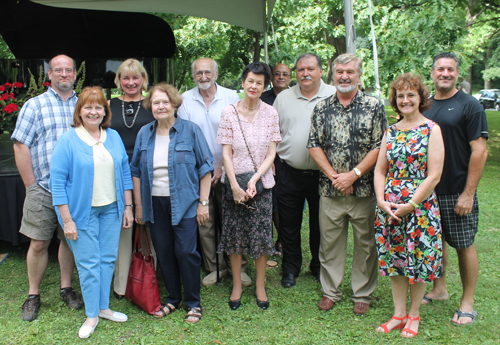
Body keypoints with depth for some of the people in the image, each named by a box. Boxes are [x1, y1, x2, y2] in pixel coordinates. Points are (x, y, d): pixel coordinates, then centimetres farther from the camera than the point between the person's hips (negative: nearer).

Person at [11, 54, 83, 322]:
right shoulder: (35, 106, 2)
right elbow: (21, 147, -2)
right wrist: (32, 186, -6)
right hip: (44, 188, -2)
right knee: (39, 243, 3)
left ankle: (66, 287, 27)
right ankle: (33, 296, 18)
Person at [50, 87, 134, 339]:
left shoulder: (114, 137, 6)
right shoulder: (68, 141, -8)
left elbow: (125, 172, 11)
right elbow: (58, 182, -10)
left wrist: (128, 206, 7)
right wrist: (67, 220, -13)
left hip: (111, 209, 4)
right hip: (83, 211, -4)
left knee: (108, 259, 11)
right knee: (89, 264, 2)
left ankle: (103, 307, 27)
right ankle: (92, 315, 18)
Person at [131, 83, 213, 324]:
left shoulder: (190, 130, -4)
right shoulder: (144, 134, 7)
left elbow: (205, 167, -4)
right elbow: (136, 171, 11)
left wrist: (203, 203, -7)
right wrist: (138, 205, 7)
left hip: (184, 202, -4)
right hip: (155, 203, 4)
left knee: (186, 251, -3)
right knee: (163, 253, 9)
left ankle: (193, 303, 15)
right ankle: (173, 298, 27)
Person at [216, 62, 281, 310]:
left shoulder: (270, 113, 1)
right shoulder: (229, 112, -2)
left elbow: (271, 153, -1)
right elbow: (226, 153, -3)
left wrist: (254, 180, -13)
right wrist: (235, 186, -11)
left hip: (261, 182, 0)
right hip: (234, 181, 0)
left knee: (262, 234, 3)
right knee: (234, 234, 6)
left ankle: (260, 286, 20)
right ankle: (237, 285, 22)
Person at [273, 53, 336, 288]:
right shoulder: (283, 98, 7)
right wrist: (270, 161, 3)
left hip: (322, 174, -1)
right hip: (289, 173, 2)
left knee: (320, 224, 12)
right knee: (289, 224, 10)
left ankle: (319, 267, 31)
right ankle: (290, 268, 27)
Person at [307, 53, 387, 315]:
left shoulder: (374, 106, -1)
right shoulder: (321, 108, 7)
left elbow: (380, 147, -6)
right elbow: (314, 146, 4)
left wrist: (353, 174, -14)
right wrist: (334, 175, -8)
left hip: (364, 189, -2)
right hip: (329, 188, 2)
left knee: (365, 243, 8)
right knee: (329, 242, 10)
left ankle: (363, 294, 24)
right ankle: (330, 291, 26)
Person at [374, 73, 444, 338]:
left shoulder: (432, 130, -5)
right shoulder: (391, 131, 9)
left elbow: (434, 175, -11)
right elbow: (380, 170, 8)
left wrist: (411, 205, -14)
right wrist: (381, 201, -6)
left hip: (420, 205, -4)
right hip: (389, 206, 4)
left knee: (418, 259, 5)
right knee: (394, 259, 10)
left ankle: (413, 315, 24)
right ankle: (398, 314, 24)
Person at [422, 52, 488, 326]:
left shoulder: (469, 105, -7)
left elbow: (480, 151, -12)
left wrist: (468, 193, -16)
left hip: (457, 192, -5)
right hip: (428, 190, 5)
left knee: (464, 244, 4)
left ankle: (467, 303, 16)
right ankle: (439, 288, 32)